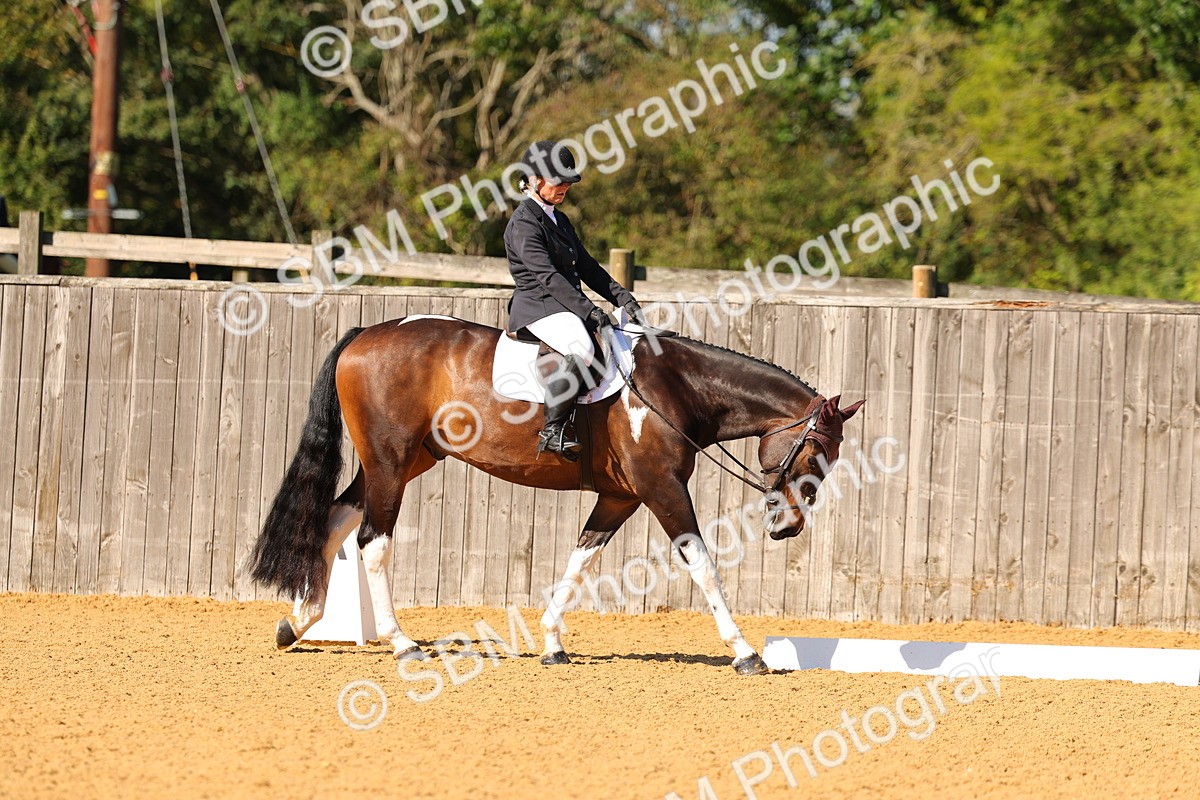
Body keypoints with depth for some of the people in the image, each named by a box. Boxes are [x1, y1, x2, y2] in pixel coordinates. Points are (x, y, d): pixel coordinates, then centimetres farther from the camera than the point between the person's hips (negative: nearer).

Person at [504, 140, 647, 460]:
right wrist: (590, 312, -28)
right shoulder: (524, 223, -11)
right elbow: (548, 276, -21)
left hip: (567, 307, 10)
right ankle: (553, 431, -35)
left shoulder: (559, 220, 19)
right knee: (581, 349, -36)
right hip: (538, 306, -10)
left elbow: (586, 266, 20)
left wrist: (621, 297, 5)